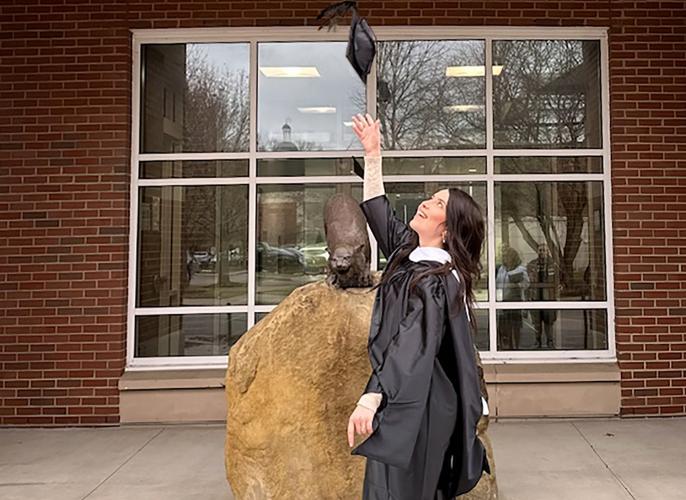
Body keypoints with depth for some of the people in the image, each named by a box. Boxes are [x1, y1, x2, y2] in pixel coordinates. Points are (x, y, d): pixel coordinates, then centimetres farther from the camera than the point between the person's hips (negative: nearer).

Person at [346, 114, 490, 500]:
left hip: (415, 403, -9)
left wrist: (371, 398, -40)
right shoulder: (411, 253, 6)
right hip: (410, 395, 9)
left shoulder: (434, 280, -20)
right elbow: (380, 215, 16)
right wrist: (373, 154, 18)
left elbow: (412, 344, -30)